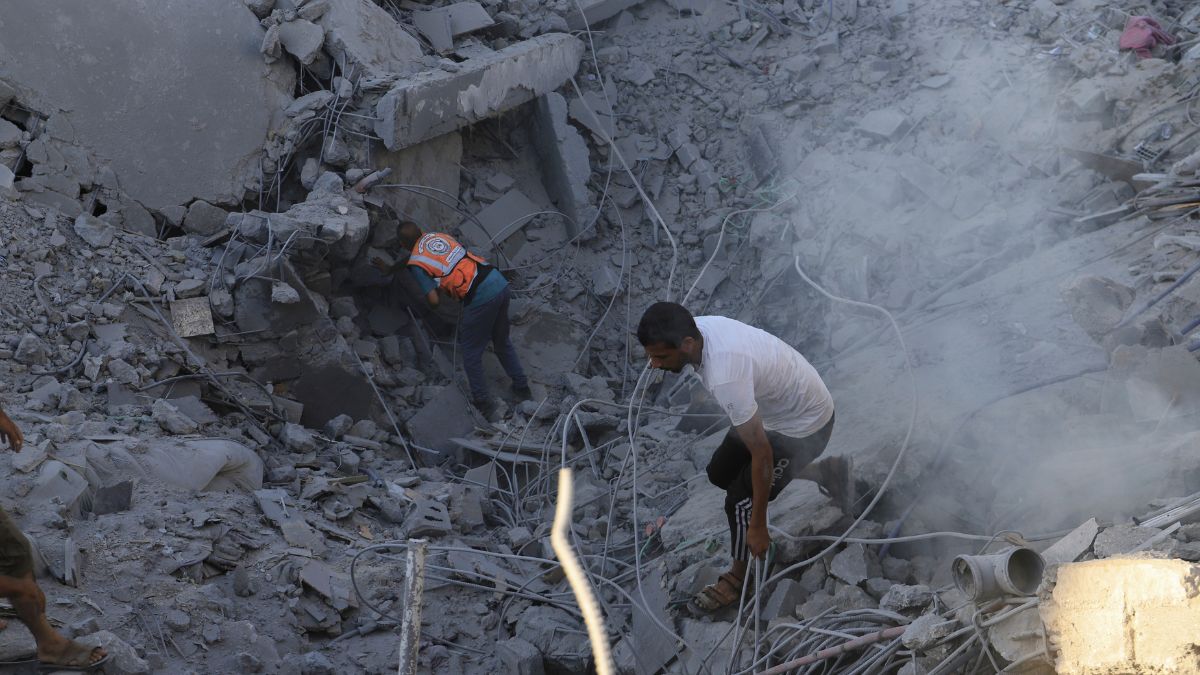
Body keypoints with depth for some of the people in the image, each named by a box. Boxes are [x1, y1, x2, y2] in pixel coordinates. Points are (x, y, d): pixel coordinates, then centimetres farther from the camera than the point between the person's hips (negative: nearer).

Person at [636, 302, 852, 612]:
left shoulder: (725, 378, -42)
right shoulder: (697, 328, -18)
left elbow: (761, 452, -34)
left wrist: (758, 526, -25)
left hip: (804, 426, -9)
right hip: (775, 406, 9)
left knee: (740, 499, -6)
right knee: (720, 473, 17)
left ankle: (737, 577, 23)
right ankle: (825, 472, 29)